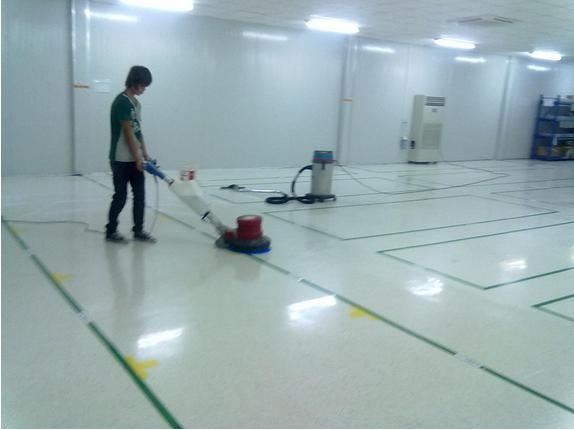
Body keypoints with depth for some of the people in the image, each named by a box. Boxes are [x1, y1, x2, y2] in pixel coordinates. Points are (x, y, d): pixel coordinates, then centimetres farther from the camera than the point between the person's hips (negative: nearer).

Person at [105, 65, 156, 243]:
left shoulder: (136, 103, 13)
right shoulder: (122, 102, -15)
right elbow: (128, 133, -17)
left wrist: (145, 154, 12)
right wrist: (138, 158, -17)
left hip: (134, 159, 8)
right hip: (121, 160, -8)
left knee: (140, 195, 7)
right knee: (121, 196, 0)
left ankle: (138, 231, 15)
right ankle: (111, 231, 14)